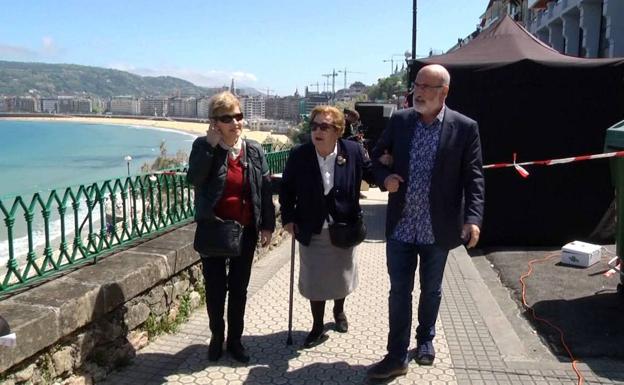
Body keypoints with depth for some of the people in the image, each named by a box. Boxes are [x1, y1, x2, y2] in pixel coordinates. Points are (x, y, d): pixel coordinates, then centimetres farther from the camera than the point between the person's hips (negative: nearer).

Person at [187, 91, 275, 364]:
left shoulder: (254, 151, 0)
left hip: (245, 231, 2)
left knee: (239, 288, 12)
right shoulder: (203, 146, -6)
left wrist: (268, 225, 0)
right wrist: (210, 146, -23)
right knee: (215, 287, 10)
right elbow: (194, 179, -21)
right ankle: (217, 337, 31)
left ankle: (235, 340, 28)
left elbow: (265, 189, 2)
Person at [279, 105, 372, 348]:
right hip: (312, 231, 0)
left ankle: (339, 311, 50)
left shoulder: (353, 151, -12)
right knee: (314, 281, 10)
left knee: (341, 276, 20)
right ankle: (318, 328, 29)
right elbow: (286, 188, 1)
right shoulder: (299, 155, -11)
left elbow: (372, 173, 2)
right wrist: (288, 218, -3)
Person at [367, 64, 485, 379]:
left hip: (437, 228, -1)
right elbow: (377, 157, 11)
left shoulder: (465, 127, -7)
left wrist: (473, 218, -17)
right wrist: (384, 177, -10)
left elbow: (473, 177, -6)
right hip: (401, 226, 1)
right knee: (399, 291, 6)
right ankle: (397, 357, 17)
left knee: (431, 290, 17)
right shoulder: (399, 120, 0)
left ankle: (425, 340, 41)